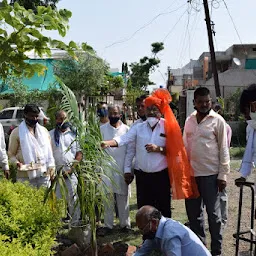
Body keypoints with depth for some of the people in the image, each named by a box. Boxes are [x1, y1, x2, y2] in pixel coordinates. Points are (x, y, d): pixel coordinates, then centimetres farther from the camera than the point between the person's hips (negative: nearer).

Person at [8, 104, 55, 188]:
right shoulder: (16, 132, 2)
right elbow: (11, 154, 2)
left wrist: (51, 167, 6)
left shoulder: (44, 130, 14)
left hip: (44, 174, 4)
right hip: (26, 176, -3)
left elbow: (49, 150, 16)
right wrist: (17, 163, -17)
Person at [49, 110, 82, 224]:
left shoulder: (73, 134, 6)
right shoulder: (50, 135, 6)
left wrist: (72, 168, -7)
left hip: (71, 173, 0)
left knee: (73, 200, 2)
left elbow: (79, 153, 2)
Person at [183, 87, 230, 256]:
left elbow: (223, 149, -6)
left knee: (213, 214, 5)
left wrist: (223, 175, -8)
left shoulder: (218, 120, -6)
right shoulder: (189, 120, 8)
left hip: (210, 174, -5)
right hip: (191, 173, 5)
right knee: (193, 212, 14)